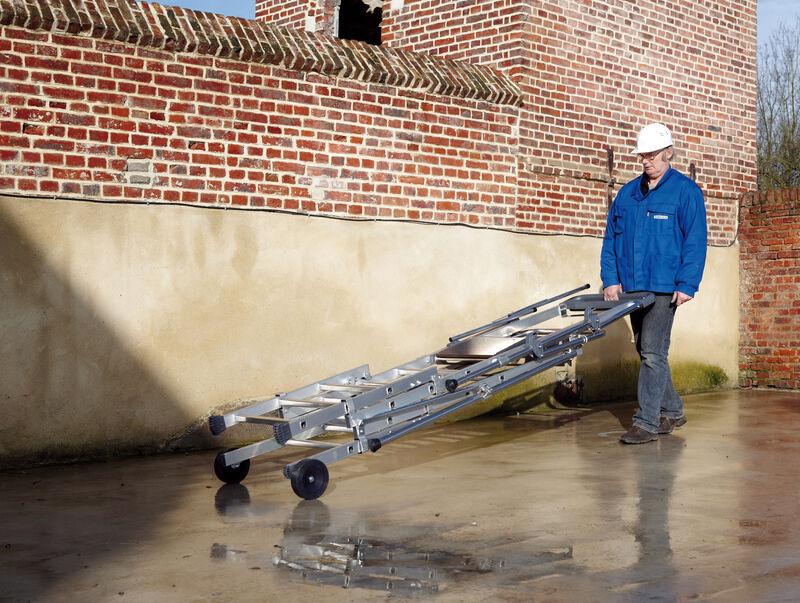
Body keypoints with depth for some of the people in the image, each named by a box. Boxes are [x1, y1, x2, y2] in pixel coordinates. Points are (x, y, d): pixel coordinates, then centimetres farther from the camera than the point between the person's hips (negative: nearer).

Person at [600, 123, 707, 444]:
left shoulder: (686, 191, -2)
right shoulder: (627, 193, 14)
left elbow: (696, 241, -6)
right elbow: (610, 238, 15)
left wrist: (687, 285, -13)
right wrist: (611, 279, 4)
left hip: (664, 287, -6)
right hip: (632, 287, 6)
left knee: (652, 351, -11)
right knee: (647, 351, 13)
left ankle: (646, 422, -8)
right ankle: (672, 411, 27)